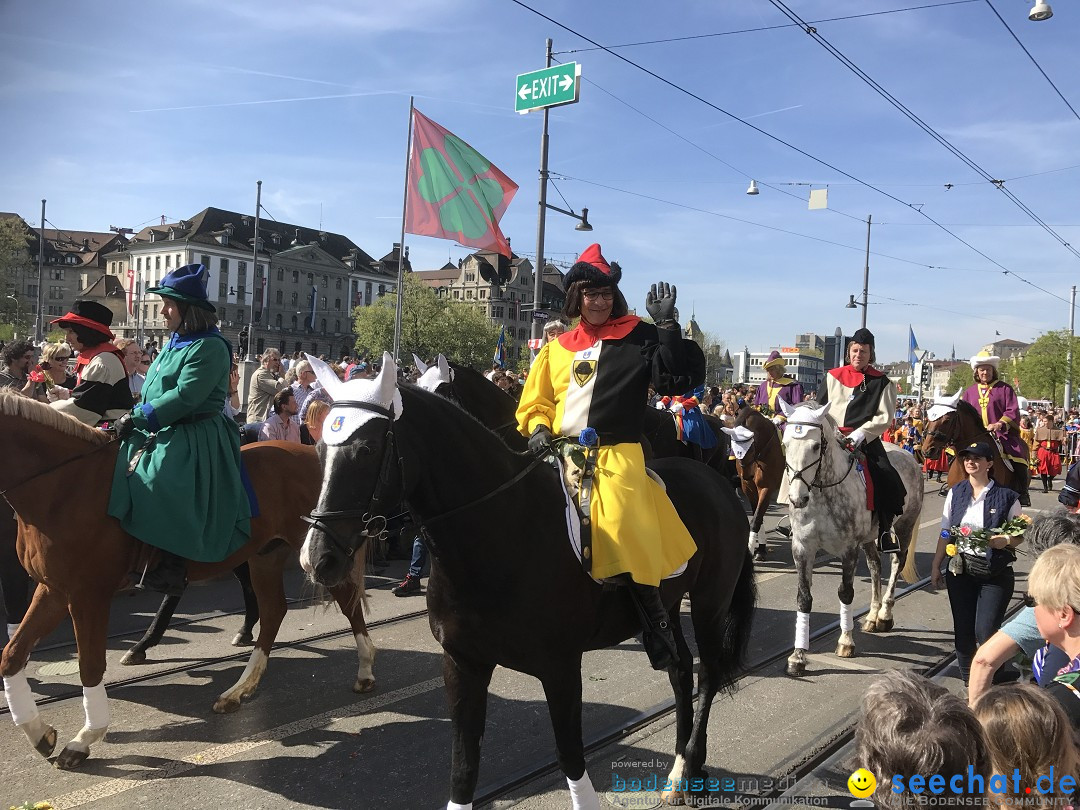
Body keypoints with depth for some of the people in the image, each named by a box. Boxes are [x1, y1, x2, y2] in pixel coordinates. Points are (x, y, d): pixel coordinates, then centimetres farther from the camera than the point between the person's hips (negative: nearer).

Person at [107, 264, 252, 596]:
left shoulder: (210, 347, -16)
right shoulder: (175, 342, 14)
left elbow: (184, 397, -24)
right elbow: (153, 391, 18)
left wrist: (138, 417, -20)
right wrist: (135, 417, 1)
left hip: (194, 440, -10)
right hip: (161, 432, 10)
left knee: (162, 487, -27)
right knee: (120, 472, 9)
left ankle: (172, 564, -15)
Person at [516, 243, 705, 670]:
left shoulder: (637, 337, 5)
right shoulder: (558, 347, 16)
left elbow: (679, 379, -6)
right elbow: (534, 401, 20)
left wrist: (668, 326, -13)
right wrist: (538, 428, -1)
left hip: (617, 455, -5)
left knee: (624, 536, -24)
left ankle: (656, 625, -7)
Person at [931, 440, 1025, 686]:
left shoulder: (1007, 497, -5)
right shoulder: (956, 493, 5)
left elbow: (1020, 536, 1)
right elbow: (945, 533, 10)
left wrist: (1005, 541, -20)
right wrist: (936, 566, 8)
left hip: (996, 574, -3)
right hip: (960, 570, 3)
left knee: (986, 632, -9)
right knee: (963, 630, 8)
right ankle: (968, 682, 25)